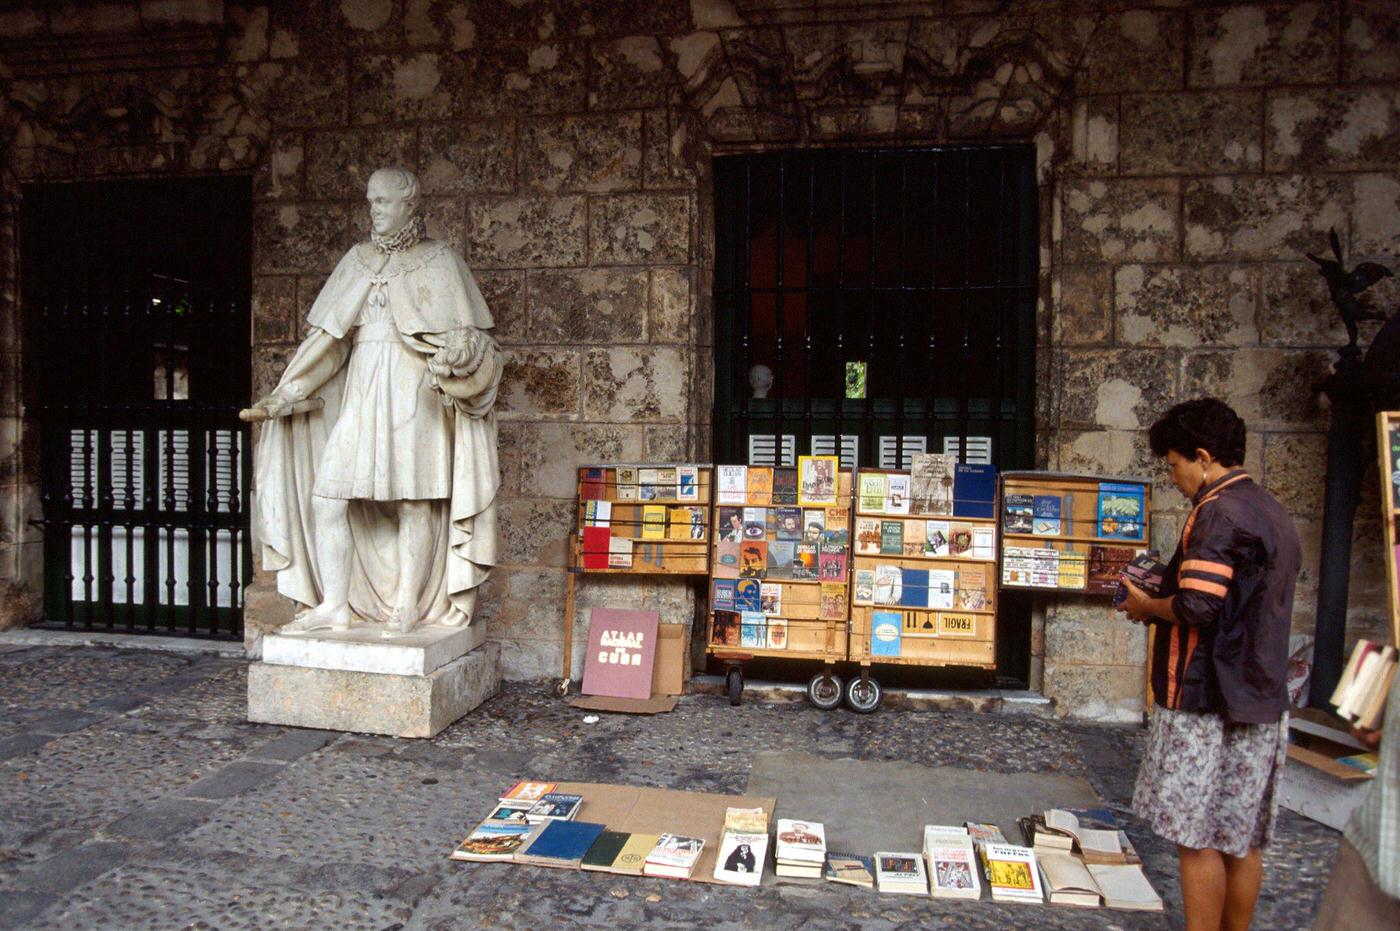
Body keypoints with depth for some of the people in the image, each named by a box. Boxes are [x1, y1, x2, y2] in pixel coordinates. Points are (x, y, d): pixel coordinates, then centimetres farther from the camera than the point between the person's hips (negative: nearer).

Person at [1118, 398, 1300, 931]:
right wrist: (1165, 602, 15)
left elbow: (1197, 607, -25)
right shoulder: (1273, 513, 14)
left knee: (1196, 837, 0)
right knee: (1242, 839, 15)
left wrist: (1147, 606, -6)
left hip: (1208, 699, -9)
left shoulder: (1219, 512, -15)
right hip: (1261, 700, 9)